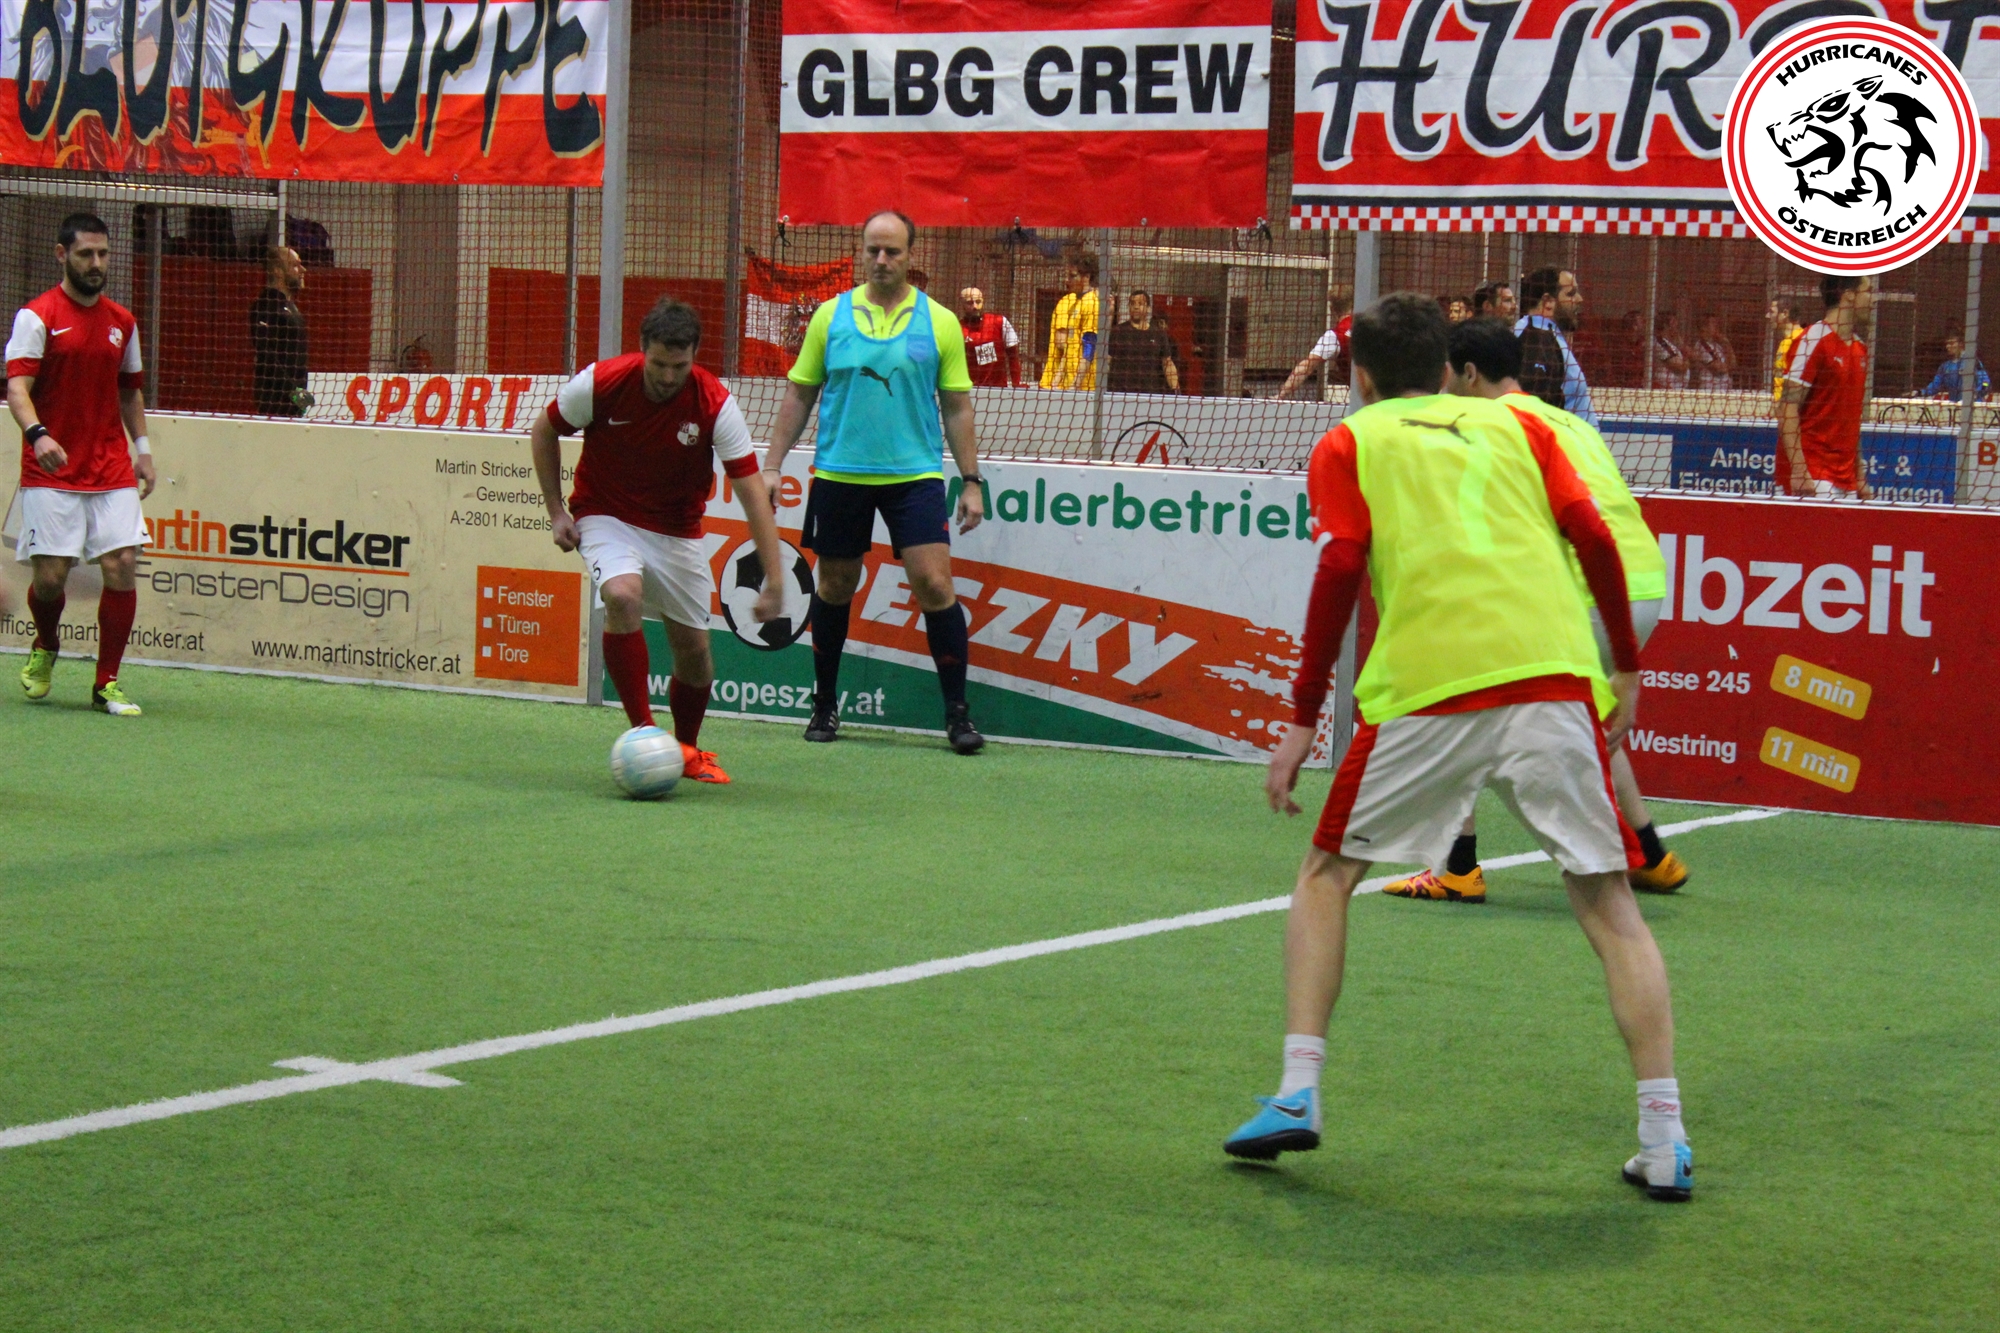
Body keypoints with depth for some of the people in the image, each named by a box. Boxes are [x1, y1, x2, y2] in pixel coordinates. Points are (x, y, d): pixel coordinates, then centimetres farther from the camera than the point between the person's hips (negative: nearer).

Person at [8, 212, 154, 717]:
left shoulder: (122, 322, 11)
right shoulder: (37, 316, -5)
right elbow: (17, 387, -15)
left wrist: (142, 447, 14)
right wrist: (37, 434, -32)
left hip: (112, 470, 4)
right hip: (51, 473, -4)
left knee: (122, 565, -8)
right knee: (51, 574, -6)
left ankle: (106, 684, 3)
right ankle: (45, 649, 28)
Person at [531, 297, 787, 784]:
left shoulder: (715, 404, -21)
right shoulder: (600, 383, -21)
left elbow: (752, 490, -20)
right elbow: (543, 431, -1)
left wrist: (774, 580, -25)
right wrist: (556, 511, -4)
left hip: (678, 530, 2)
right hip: (607, 515, -2)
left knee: (693, 649, 2)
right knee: (622, 596, -32)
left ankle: (687, 749, 31)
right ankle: (642, 732, -21)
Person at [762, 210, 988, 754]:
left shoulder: (939, 322, 3)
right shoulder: (830, 316, 5)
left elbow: (957, 407, 6)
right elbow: (799, 395, 10)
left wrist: (971, 482, 2)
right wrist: (772, 464, 4)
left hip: (914, 474, -1)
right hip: (839, 475, 1)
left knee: (934, 584, -10)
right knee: (834, 587, 9)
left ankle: (957, 711, -1)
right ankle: (825, 705, 24)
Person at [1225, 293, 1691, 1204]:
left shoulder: (1350, 444, 17)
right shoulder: (1514, 425, 24)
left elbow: (1341, 566, 1)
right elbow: (1594, 539, 11)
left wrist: (1303, 718, 2)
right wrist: (1627, 670, 16)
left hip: (1424, 688, -2)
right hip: (1552, 676, 2)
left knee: (1327, 874, 17)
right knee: (1607, 903, 8)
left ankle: (1298, 1095, 6)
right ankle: (1664, 1143, 1)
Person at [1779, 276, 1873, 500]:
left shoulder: (1860, 348, 15)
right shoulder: (1814, 341, -8)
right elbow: (1787, 408, -13)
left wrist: (1859, 477, 17)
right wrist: (1798, 469, -21)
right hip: (1812, 475, -7)